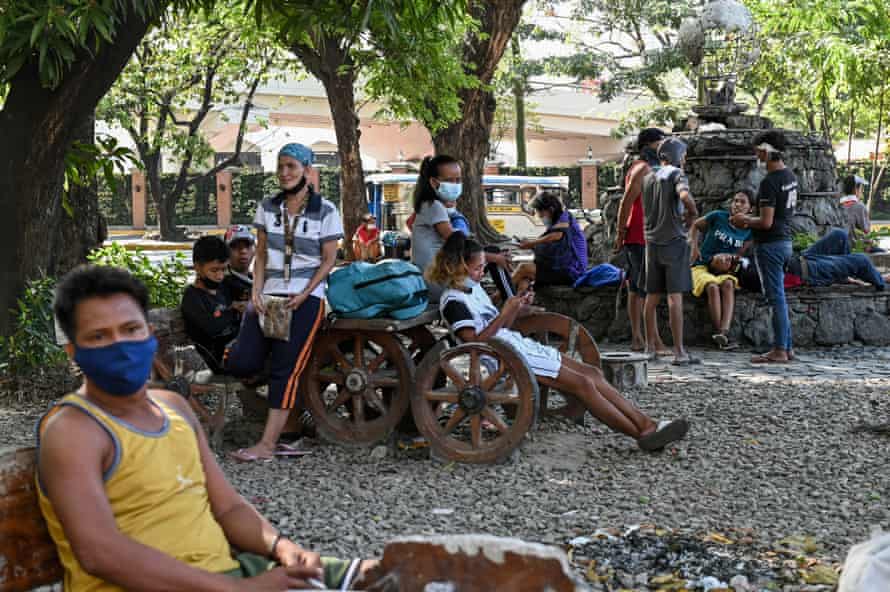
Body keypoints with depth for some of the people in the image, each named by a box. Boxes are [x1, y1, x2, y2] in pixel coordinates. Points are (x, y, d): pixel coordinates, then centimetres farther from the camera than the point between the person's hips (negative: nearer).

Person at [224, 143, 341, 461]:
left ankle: (268, 443, -7)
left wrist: (304, 295, -11)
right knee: (240, 364, -10)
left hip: (305, 297, -4)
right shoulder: (268, 208, 10)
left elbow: (328, 260, -1)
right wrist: (256, 292, -3)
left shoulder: (325, 211, -1)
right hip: (269, 294, 4)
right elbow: (261, 255, 11)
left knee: (286, 368, -9)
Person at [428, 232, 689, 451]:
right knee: (583, 384, -17)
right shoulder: (453, 301, -10)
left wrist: (518, 309, 4)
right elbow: (476, 340, -18)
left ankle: (646, 424, -7)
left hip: (520, 344, 9)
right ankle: (642, 434, -14)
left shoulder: (473, 288, 18)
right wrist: (505, 313, -17)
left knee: (592, 373, -3)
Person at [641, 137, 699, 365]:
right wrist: (692, 212, -8)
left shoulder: (648, 178, 15)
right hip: (674, 240, -6)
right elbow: (684, 196, -26)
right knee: (675, 296, -8)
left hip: (652, 241, 7)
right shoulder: (676, 174, -6)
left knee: (652, 295, 10)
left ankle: (651, 346, 15)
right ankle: (679, 351, -10)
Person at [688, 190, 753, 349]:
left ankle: (724, 332, -49)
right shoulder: (718, 216, -3)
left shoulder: (748, 230, 5)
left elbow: (739, 253, 15)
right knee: (712, 287, -36)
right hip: (702, 266, -2)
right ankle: (722, 335, -37)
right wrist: (693, 245, -1)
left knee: (728, 284, -35)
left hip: (724, 269, 2)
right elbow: (695, 225, 12)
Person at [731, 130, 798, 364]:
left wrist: (744, 220, -5)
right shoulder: (790, 177, 10)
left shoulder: (769, 182, -19)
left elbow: (766, 222, -23)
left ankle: (779, 351, 0)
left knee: (776, 298, -5)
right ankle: (786, 347, 20)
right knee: (779, 297, 15)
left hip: (770, 244, -9)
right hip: (785, 240, 9)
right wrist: (751, 219, 18)